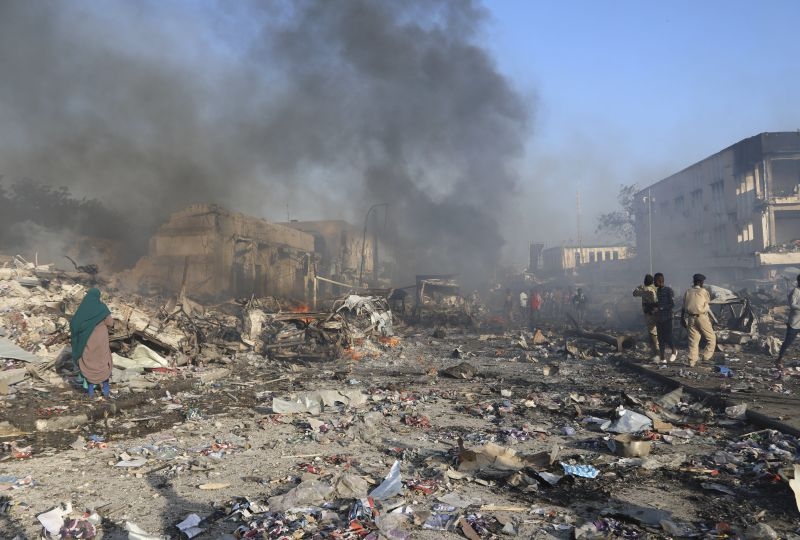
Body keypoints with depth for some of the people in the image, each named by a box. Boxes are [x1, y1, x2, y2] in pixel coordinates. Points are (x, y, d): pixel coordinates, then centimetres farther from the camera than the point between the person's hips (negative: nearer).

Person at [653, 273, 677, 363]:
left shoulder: (668, 290, -9)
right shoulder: (657, 291, 12)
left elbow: (672, 304, -16)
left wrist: (659, 308, -21)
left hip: (667, 318, -7)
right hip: (658, 319, 7)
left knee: (667, 338, -7)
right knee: (661, 339, 7)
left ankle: (674, 351, 20)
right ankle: (662, 358, 12)